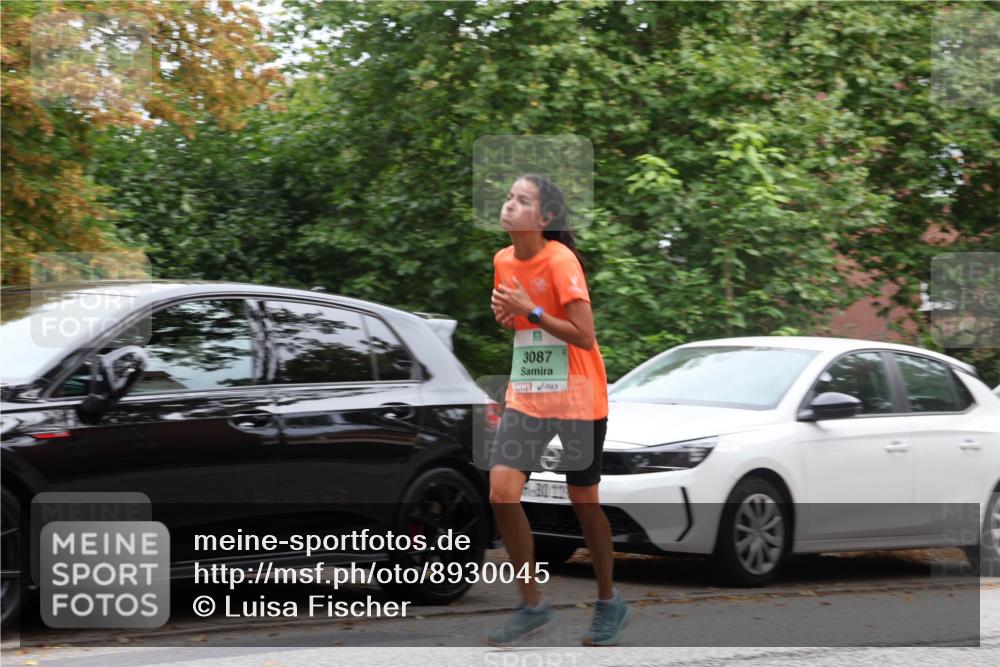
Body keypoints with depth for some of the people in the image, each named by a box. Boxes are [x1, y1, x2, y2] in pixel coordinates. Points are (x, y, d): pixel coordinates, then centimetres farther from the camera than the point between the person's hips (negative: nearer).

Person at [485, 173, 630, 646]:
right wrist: (505, 314, -1)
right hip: (525, 397, 6)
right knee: (502, 491, -9)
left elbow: (585, 336, -21)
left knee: (583, 501, 5)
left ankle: (609, 603, 25)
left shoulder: (561, 261, -17)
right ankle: (532, 604, 4)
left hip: (577, 400, -6)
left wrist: (530, 310, -24)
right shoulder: (503, 261, 4)